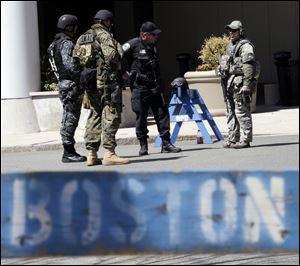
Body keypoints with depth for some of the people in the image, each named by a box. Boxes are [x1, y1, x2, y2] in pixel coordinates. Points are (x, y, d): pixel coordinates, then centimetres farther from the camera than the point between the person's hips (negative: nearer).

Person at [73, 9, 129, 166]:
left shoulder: (82, 38, 14)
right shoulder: (104, 35, -8)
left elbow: (76, 58, 11)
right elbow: (112, 56, -20)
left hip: (90, 82, 8)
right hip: (107, 82, -8)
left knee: (94, 116, 13)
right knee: (111, 116, -7)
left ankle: (91, 154, 11)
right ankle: (109, 153, -13)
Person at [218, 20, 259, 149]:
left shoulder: (245, 46, -8)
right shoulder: (230, 47, 21)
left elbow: (249, 66, -16)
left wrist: (246, 84, -23)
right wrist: (225, 83, 21)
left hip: (239, 82, -9)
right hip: (229, 83, 10)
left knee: (242, 112, -9)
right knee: (231, 113, 10)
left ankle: (245, 139, -8)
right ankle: (232, 139, 15)